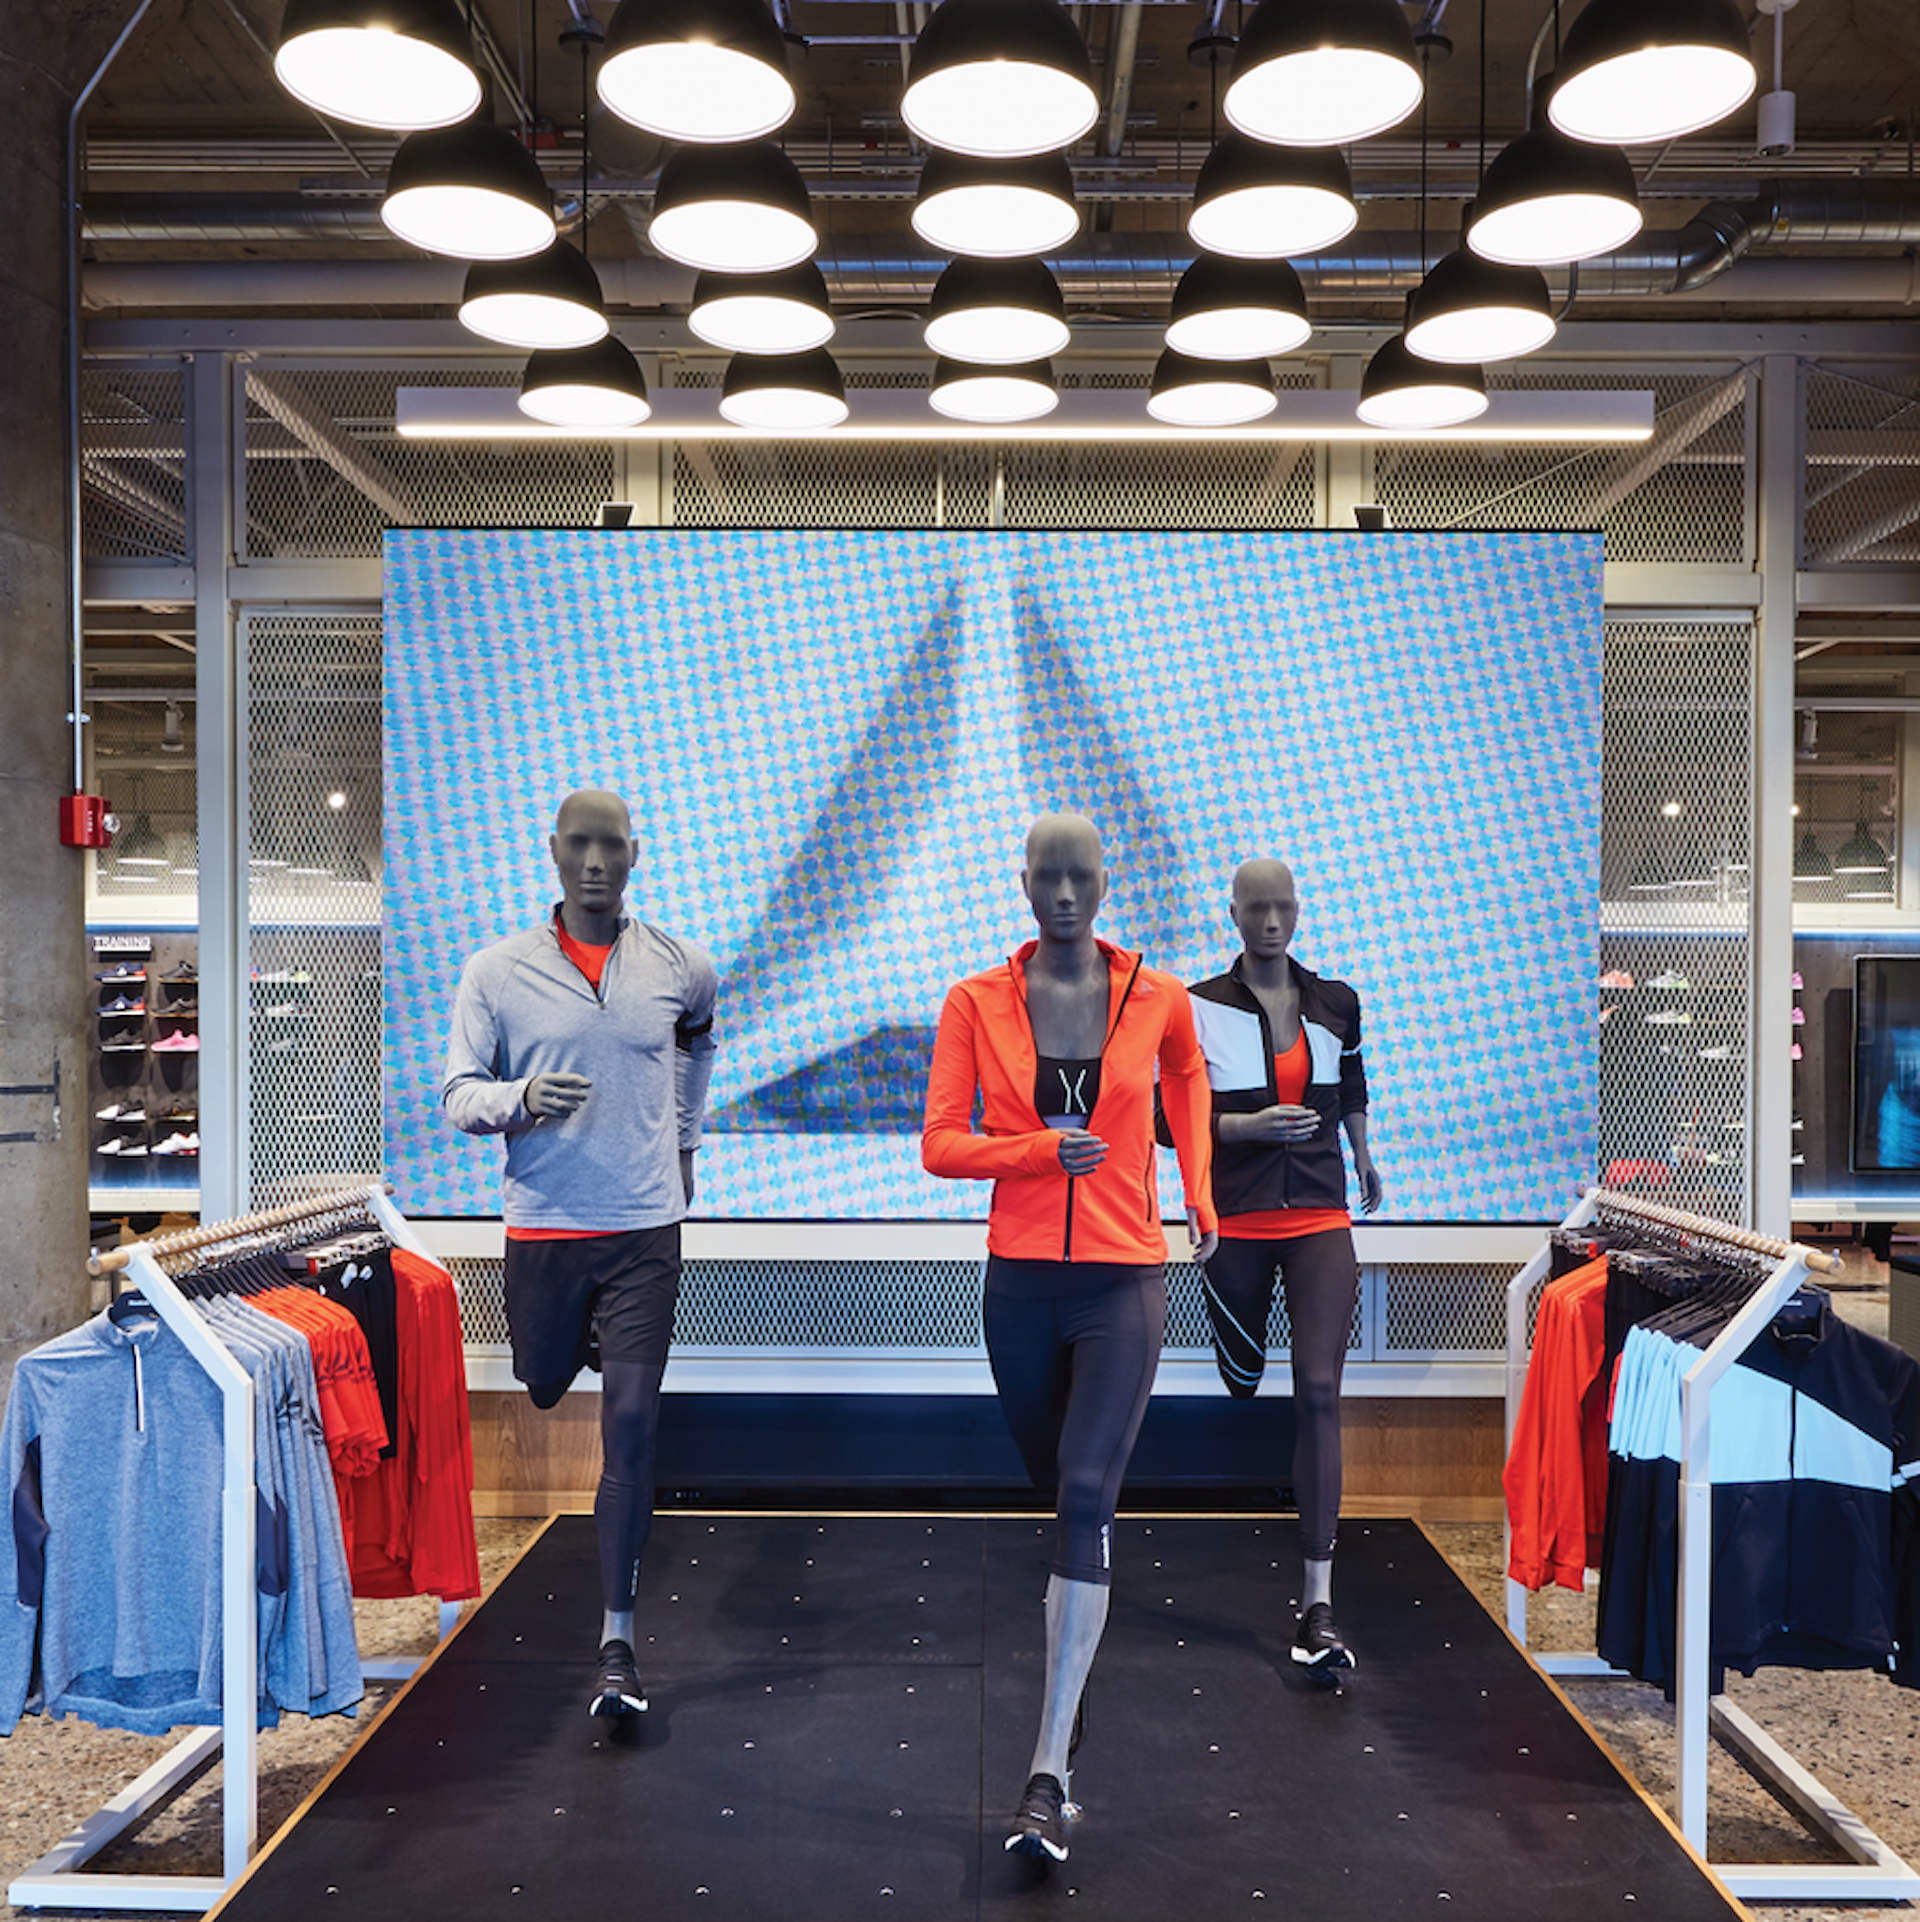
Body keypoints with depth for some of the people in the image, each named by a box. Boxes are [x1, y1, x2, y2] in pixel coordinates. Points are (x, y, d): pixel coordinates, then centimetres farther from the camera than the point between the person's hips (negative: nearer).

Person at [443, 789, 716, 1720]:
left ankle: (617, 1645, -3)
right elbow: (459, 1097, -4)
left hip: (645, 1232, -1)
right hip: (542, 1229, 1)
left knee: (630, 1427, -8)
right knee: (542, 1390, 20)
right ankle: (583, 1344, 58)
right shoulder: (499, 971, -4)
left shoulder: (682, 969, 1)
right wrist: (521, 1099, -25)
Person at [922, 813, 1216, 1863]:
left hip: (1123, 1281, -2)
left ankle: (1049, 1774, -11)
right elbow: (939, 1143, -6)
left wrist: (1198, 1185, 17)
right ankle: (1075, 1647, 49)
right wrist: (1040, 1149, -21)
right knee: (1054, 1483, 17)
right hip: (1021, 1282, 2)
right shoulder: (976, 1004, -2)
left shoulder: (1157, 999, -1)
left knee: (1087, 1495, -13)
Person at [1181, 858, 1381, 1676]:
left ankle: (1316, 1607, -11)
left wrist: (1364, 1158, 37)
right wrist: (1252, 1125, -19)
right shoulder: (1198, 1007, -4)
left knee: (1319, 1392, -11)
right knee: (1241, 1381, 13)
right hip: (1237, 1225, -1)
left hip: (1320, 1219, 1)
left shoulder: (1335, 1003, 6)